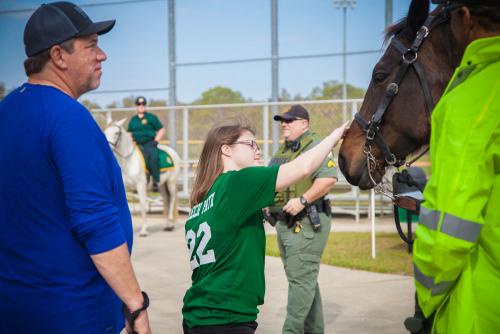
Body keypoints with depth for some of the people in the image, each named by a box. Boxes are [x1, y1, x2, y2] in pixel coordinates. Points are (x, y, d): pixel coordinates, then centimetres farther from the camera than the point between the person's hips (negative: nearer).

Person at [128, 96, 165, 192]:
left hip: (149, 143, -4)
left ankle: (156, 182, -26)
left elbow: (161, 130, 5)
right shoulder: (133, 120, 17)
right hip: (137, 145, 4)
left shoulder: (151, 118, 6)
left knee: (153, 158, -31)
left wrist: (155, 141, -5)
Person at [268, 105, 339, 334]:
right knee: (305, 279, 15)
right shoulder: (283, 150, 18)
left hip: (307, 223, -10)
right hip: (285, 223, 10)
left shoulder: (314, 146, -10)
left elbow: (329, 178, -23)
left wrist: (303, 200, -25)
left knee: (300, 279, -9)